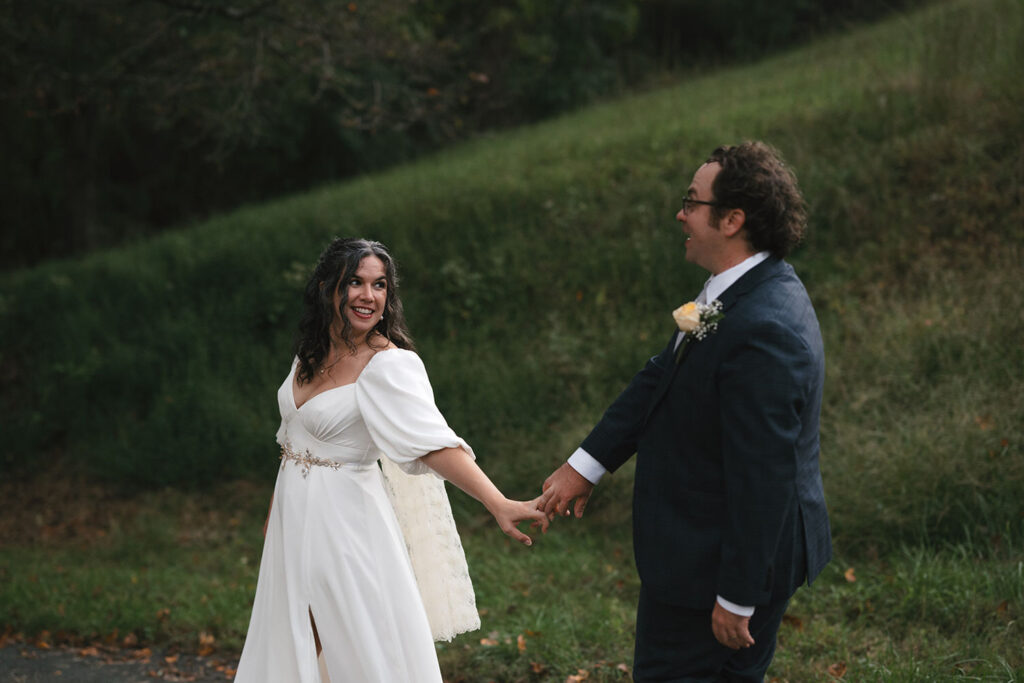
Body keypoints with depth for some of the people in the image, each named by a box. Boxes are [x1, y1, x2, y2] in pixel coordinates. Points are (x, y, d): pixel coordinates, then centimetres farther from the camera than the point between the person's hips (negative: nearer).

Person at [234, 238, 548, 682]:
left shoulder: (390, 364, -20)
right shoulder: (313, 351, 2)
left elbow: (433, 442, -32)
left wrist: (499, 504, -46)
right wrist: (275, 508, 22)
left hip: (345, 521, -7)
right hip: (295, 518, 7)